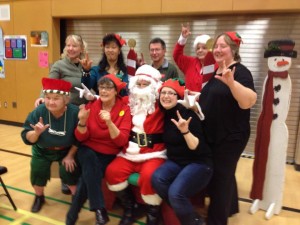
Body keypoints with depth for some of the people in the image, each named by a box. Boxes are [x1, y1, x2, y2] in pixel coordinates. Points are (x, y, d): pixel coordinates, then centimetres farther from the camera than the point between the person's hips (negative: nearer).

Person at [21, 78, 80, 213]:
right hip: (42, 151, 3)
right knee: (37, 170, -11)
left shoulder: (74, 112, -28)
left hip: (67, 151, -2)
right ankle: (39, 197, 21)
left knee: (68, 171, -17)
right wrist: (37, 132, -40)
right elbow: (27, 138, -19)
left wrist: (70, 156, -14)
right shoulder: (38, 112, -21)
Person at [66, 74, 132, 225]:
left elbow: (121, 142, -17)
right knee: (89, 157, -31)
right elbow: (81, 138, -5)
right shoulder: (91, 105, -3)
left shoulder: (124, 109, -8)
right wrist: (82, 121, -24)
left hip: (109, 155, -2)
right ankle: (99, 210, -24)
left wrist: (109, 123, -32)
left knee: (88, 175, -26)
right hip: (89, 151, 2)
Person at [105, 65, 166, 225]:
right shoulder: (128, 101, 13)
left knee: (149, 176, -31)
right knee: (112, 172, -18)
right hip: (129, 153, 5)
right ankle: (129, 208, 8)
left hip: (154, 153, -4)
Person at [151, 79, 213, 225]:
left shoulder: (187, 114, -17)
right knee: (157, 179, -25)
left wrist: (185, 131, -35)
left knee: (175, 193, -29)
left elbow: (197, 148, -21)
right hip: (175, 161, 6)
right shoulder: (163, 114, 1)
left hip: (198, 163, -6)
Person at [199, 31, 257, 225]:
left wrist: (231, 82, -45)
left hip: (230, 137, -8)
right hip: (213, 135, 9)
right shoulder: (215, 71, 11)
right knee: (224, 173, 22)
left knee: (220, 177, 1)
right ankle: (230, 207, 42)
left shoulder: (240, 72, -15)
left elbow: (249, 102, -32)